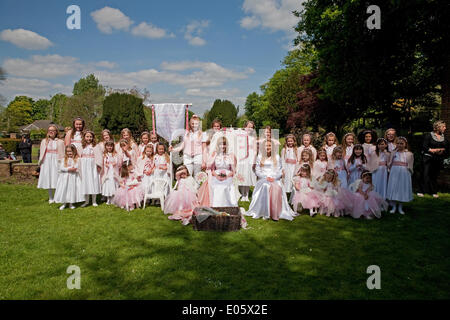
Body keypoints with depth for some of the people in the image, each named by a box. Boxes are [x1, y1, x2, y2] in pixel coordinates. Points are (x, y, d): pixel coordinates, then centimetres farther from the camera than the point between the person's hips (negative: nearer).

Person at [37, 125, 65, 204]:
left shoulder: (60, 142, 1)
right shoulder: (44, 141, 8)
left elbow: (62, 154, -2)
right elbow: (42, 153, 9)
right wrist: (40, 162, 2)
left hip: (56, 162, -2)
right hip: (47, 162, 3)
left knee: (56, 179, -3)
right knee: (48, 179, 6)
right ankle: (50, 198, 16)